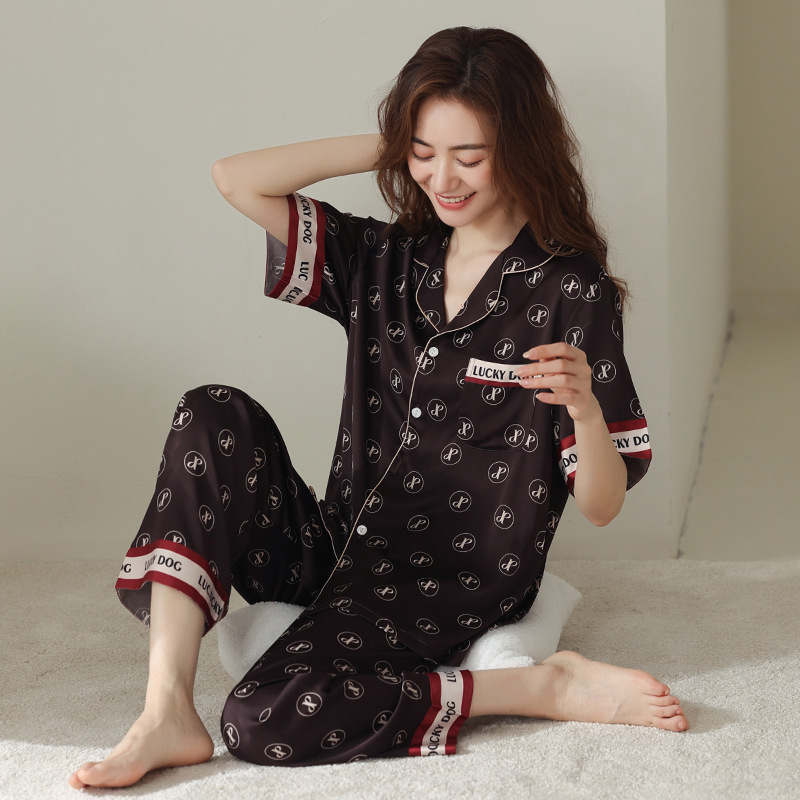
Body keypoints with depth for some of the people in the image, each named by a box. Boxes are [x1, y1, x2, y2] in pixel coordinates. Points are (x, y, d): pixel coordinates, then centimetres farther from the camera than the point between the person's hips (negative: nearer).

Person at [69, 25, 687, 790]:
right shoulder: (384, 261, 8)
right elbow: (237, 179, 3)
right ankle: (167, 714, -22)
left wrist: (585, 407, -30)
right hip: (340, 551, 6)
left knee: (266, 722, -26)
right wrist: (389, 146, 2)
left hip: (454, 585, -6)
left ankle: (552, 688, -10)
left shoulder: (571, 293, -7)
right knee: (215, 418, -17)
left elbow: (602, 504, -7)